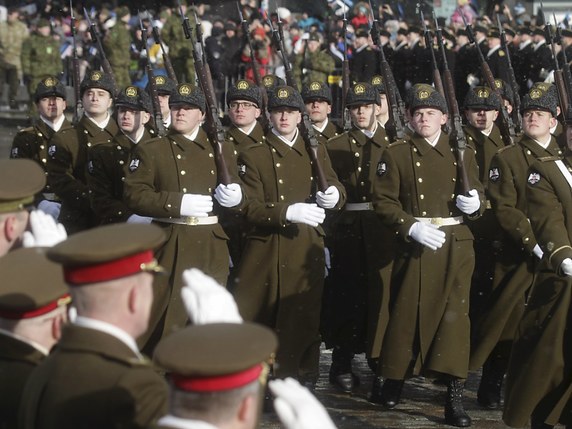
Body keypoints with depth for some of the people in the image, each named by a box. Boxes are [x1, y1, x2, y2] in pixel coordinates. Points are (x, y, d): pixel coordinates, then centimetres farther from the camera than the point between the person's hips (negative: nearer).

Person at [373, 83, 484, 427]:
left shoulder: (463, 153, 11)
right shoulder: (396, 154, 4)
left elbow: (479, 197, 16)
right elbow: (383, 201, -2)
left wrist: (474, 204, -9)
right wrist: (413, 227, -15)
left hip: (457, 246, 1)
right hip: (415, 245, -1)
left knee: (455, 315, -4)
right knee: (407, 314, 3)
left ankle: (455, 396, -4)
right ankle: (394, 381, 21)